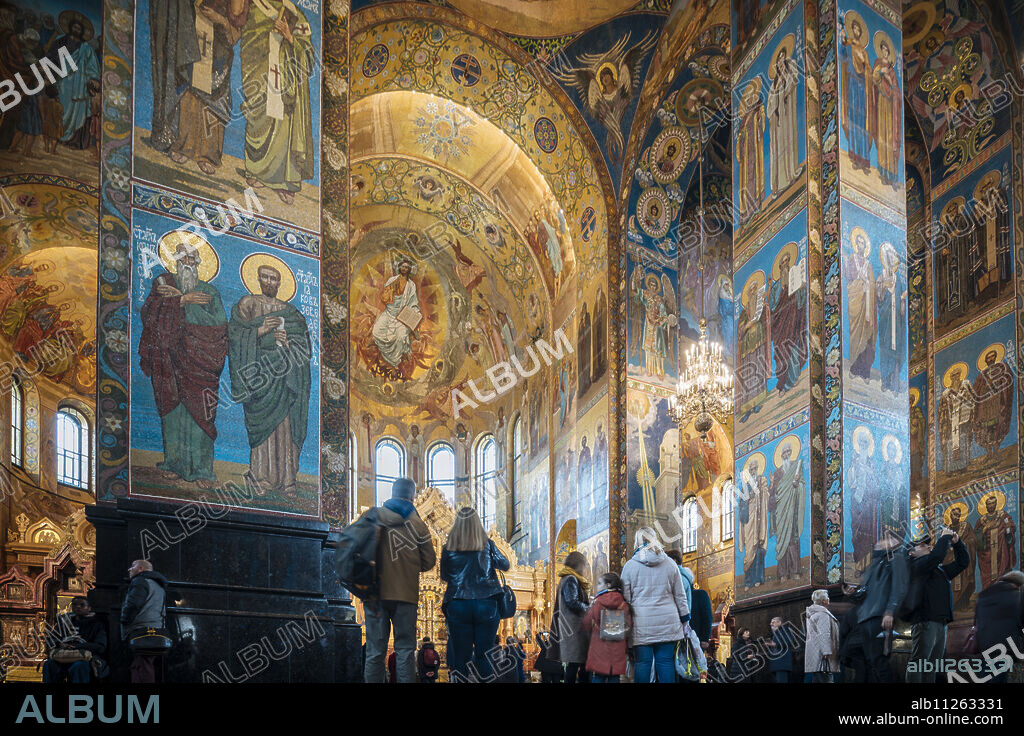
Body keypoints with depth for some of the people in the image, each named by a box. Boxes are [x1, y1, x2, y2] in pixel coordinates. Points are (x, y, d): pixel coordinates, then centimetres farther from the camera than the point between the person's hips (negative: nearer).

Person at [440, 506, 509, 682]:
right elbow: (505, 565, 14)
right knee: (484, 653, 2)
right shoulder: (487, 545, 0)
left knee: (460, 654, 2)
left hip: (457, 606, 0)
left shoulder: (448, 548, 1)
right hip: (486, 604, 0)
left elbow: (444, 576, 12)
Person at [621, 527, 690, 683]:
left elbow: (625, 598, 1)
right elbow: (680, 596, 10)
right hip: (668, 622, 2)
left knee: (643, 663, -1)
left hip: (642, 623, -2)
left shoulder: (630, 566, -1)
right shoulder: (670, 564, 6)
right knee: (665, 661, 4)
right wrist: (685, 618, 19)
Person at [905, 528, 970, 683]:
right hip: (924, 622, -9)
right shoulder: (915, 565, 0)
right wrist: (945, 537, -4)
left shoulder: (940, 570, 28)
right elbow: (936, 556, -17)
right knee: (918, 664, -13)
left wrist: (956, 542, 16)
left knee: (932, 668, 7)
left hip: (941, 623, 9)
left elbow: (962, 562, 30)